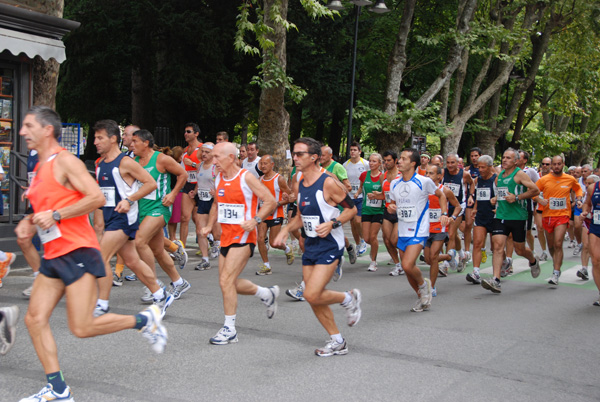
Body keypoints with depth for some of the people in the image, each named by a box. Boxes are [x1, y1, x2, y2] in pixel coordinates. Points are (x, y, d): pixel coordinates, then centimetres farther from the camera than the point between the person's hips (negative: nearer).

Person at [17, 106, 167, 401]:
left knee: (82, 328, -9)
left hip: (77, 252, -9)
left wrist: (55, 215, -19)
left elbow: (97, 198, -19)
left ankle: (145, 320, 10)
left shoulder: (64, 161, -10)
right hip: (53, 255, 9)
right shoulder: (40, 167, 17)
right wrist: (30, 222, 11)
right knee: (35, 319, 1)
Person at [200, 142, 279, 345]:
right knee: (228, 283, 13)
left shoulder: (246, 178, -12)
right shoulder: (218, 179, 9)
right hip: (226, 236, 8)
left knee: (226, 280, -14)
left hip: (243, 236, -8)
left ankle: (229, 329, -3)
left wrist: (256, 220, -23)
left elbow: (271, 201, -10)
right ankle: (267, 293, 34)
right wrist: (209, 225, 13)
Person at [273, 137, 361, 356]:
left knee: (312, 295, -17)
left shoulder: (328, 183, -16)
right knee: (313, 298, 7)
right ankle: (338, 342, 22)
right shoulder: (300, 184, 7)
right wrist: (286, 229, 4)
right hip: (310, 246, 8)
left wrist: (332, 224, -22)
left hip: (330, 246, -8)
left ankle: (349, 298, 11)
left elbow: (352, 209, -9)